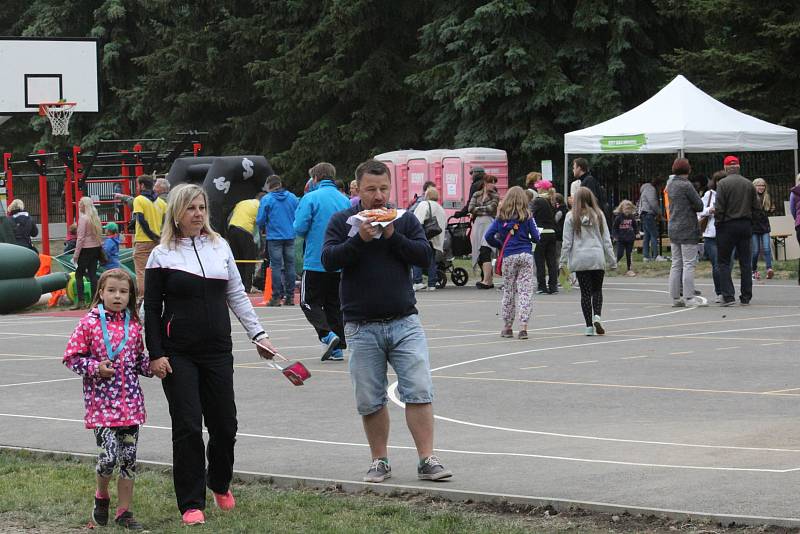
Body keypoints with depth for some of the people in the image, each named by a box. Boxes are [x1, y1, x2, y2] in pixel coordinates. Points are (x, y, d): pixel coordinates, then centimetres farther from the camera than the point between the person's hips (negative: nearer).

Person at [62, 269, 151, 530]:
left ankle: (123, 511, 16)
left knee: (128, 457, 5)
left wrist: (152, 365, -1)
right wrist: (96, 368, -15)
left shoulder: (134, 325, 7)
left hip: (130, 401, 4)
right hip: (101, 402, -4)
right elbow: (72, 357, -2)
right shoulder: (89, 323, -4)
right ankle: (101, 497, 18)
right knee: (108, 455, -12)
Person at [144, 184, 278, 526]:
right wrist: (155, 354, -7)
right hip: (178, 354, -3)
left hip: (218, 350, 3)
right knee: (187, 427, -5)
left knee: (224, 424, 5)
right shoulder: (162, 255, -1)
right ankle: (191, 504, 2)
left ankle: (220, 484, 31)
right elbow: (152, 309, -1)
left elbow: (237, 296, 14)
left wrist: (257, 334, 7)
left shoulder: (220, 246, 9)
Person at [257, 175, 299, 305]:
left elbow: (260, 220, -5)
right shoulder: (292, 197, 4)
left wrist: (264, 228, 16)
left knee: (276, 266, 0)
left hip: (274, 237, -3)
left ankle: (277, 297, -3)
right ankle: (290, 297, 9)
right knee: (290, 265, 8)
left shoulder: (266, 199, -6)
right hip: (290, 236, 3)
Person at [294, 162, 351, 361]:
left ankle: (327, 335, -17)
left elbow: (299, 228, -13)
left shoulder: (310, 199, -10)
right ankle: (338, 347, 9)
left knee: (309, 302, 4)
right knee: (334, 304, 13)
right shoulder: (344, 201, 5)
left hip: (315, 261, -5)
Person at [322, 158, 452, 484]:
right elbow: (329, 260, -8)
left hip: (404, 322, 1)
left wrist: (393, 236, -14)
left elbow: (425, 257, -3)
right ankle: (380, 461, 16)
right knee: (370, 401, 4)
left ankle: (427, 460, -6)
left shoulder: (404, 220, 7)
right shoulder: (342, 221, 3)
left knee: (419, 392, -8)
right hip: (362, 326, 0)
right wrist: (360, 239, -19)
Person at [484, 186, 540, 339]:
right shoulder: (527, 216, -1)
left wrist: (499, 245, 15)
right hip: (525, 255, -1)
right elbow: (536, 237, -1)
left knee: (508, 291, 12)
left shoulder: (501, 217, 3)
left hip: (509, 257, 1)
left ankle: (507, 327, 18)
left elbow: (489, 236, -2)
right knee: (525, 291, -2)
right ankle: (523, 327, -10)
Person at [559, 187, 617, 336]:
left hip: (579, 259, -1)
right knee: (597, 290, 13)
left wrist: (563, 262, 4)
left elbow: (567, 242, -2)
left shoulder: (571, 216, -1)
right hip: (597, 258, 1)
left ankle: (589, 326, 3)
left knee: (585, 292, 5)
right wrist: (612, 261, 9)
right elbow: (606, 240, 4)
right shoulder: (598, 215, 3)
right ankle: (597, 316, -11)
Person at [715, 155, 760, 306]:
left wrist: (718, 221, 1)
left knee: (724, 261, 3)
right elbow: (757, 207, 5)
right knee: (745, 262, 10)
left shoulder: (723, 184, -11)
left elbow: (719, 208, -14)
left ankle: (728, 296, -7)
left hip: (727, 226, -4)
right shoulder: (749, 184, 3)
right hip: (746, 225, 4)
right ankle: (746, 297, 11)